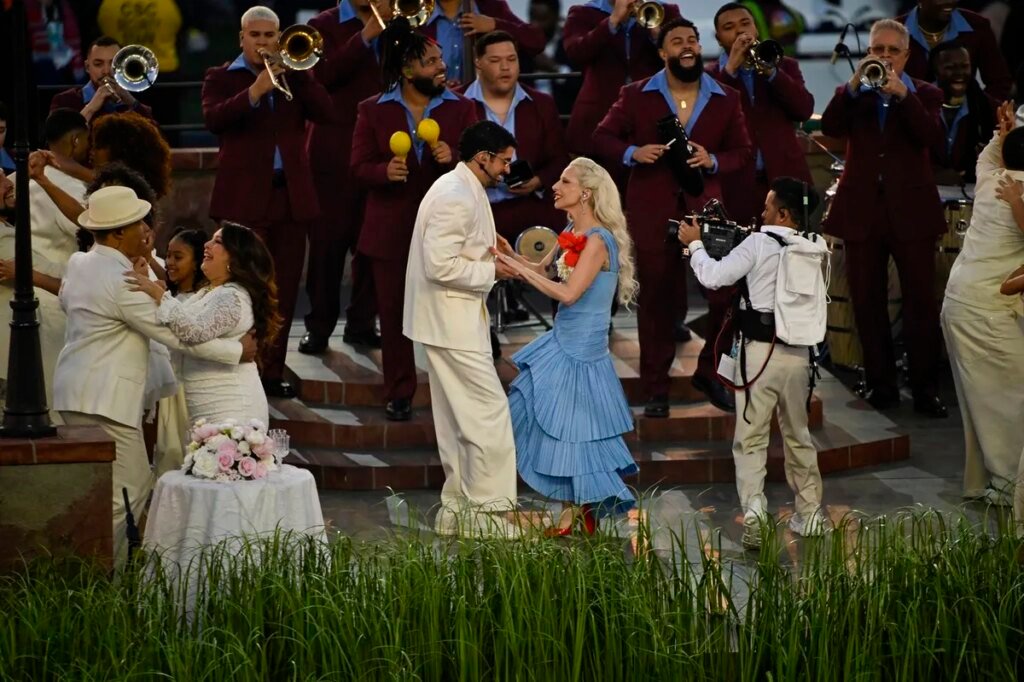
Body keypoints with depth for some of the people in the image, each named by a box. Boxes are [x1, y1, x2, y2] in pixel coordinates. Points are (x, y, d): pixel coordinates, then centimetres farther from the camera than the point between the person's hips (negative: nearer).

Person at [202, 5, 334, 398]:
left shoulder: (295, 76, 14)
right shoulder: (222, 78, 4)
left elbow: (326, 114, -1)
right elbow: (214, 119, -15)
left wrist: (297, 71, -10)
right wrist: (255, 92, -26)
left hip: (292, 196, 4)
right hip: (244, 197, -4)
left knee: (284, 290, 5)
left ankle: (272, 371, 11)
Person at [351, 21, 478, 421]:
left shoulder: (461, 108, 4)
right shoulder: (373, 111, 3)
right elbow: (359, 167, 1)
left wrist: (453, 159, -19)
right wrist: (385, 171, -20)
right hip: (392, 231, 0)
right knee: (394, 313, 4)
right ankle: (398, 394, 14)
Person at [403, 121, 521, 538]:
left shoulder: (463, 190, 13)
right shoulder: (455, 198, -21)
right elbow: (440, 266, -26)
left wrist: (490, 255, 6)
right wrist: (491, 271, -17)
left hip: (454, 320, 11)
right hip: (452, 322, -11)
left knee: (460, 418, 15)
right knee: (490, 413, -8)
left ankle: (457, 510, 21)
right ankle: (488, 509, -5)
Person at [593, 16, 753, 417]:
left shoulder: (726, 99, 6)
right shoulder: (637, 96, 2)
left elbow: (742, 152, 9)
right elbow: (602, 138, 5)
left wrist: (713, 161, -12)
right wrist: (632, 153, -14)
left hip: (705, 205, 1)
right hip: (652, 209, -1)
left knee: (726, 291, -4)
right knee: (655, 297, 5)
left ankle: (709, 374, 16)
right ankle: (655, 389, 13)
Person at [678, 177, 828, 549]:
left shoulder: (759, 243, -10)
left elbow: (713, 276, -10)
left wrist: (695, 243, 7)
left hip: (760, 351, -4)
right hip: (798, 352, 4)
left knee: (750, 438, 0)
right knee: (798, 435, 19)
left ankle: (753, 504, -18)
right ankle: (810, 512, 23)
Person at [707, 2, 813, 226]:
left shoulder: (785, 66, 13)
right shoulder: (710, 76, 7)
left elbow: (805, 109, -2)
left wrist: (771, 71, -12)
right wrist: (730, 68, -15)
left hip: (785, 180, 2)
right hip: (736, 185, -2)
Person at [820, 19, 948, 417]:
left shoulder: (924, 95, 7)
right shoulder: (851, 95, 10)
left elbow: (929, 135, -12)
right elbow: (830, 127, -9)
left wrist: (902, 94, -24)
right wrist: (855, 85, -20)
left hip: (911, 210, -2)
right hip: (863, 211, 2)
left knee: (921, 302, -3)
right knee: (867, 302, 4)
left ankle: (925, 388, 2)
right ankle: (881, 383, 12)